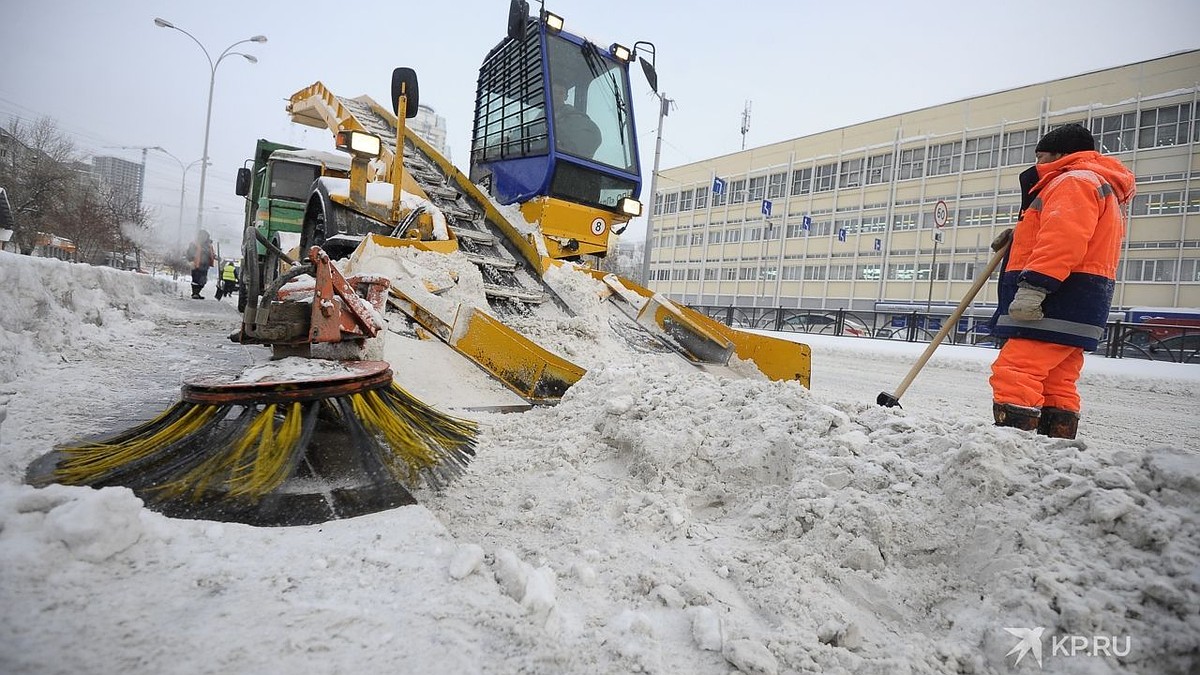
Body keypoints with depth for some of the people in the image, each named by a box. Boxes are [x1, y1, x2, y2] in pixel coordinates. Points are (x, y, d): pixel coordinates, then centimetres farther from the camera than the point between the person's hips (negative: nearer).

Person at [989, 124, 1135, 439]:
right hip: (1074, 308, 11)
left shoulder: (1073, 181, -3)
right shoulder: (1102, 188, 32)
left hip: (1056, 305, -11)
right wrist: (1021, 237, 20)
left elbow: (1064, 238, -20)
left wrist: (1034, 285, -29)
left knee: (1014, 376, -19)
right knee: (1056, 387, 10)